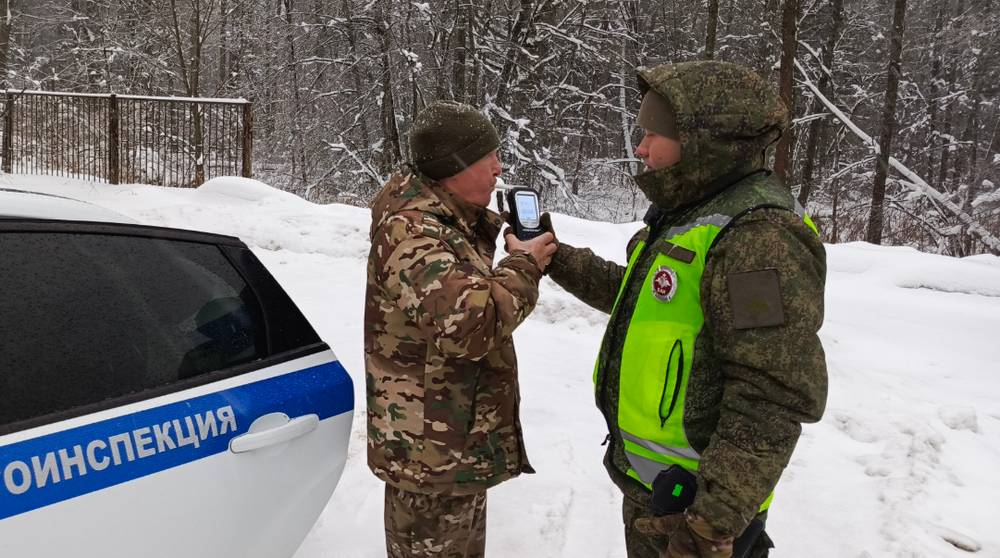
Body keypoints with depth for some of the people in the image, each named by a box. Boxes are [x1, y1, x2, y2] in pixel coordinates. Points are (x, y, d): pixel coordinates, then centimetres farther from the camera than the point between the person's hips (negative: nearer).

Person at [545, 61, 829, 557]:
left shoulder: (759, 239, -25)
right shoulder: (688, 214, 6)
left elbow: (771, 406, -28)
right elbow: (637, 298, 22)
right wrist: (555, 258, 16)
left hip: (694, 497, -9)